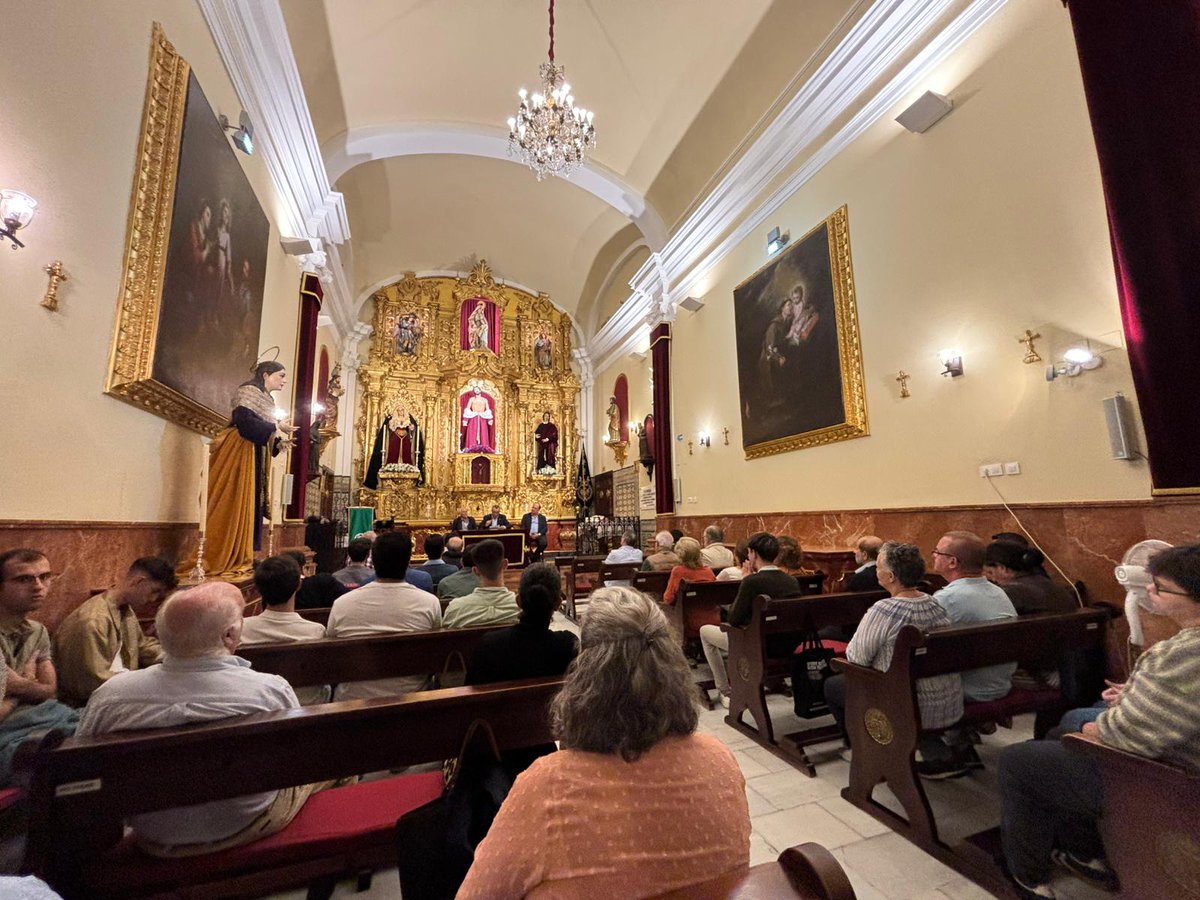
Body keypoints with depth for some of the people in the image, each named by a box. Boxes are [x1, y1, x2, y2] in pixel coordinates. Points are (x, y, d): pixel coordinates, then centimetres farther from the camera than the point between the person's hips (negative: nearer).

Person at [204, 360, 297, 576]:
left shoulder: (266, 400, 20)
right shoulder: (249, 391, -5)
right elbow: (244, 421, -20)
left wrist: (279, 442, 5)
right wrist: (275, 428, -14)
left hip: (256, 456, 9)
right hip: (241, 453, -9)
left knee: (250, 505, 5)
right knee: (233, 505, -9)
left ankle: (239, 558, 8)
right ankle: (220, 560, -5)